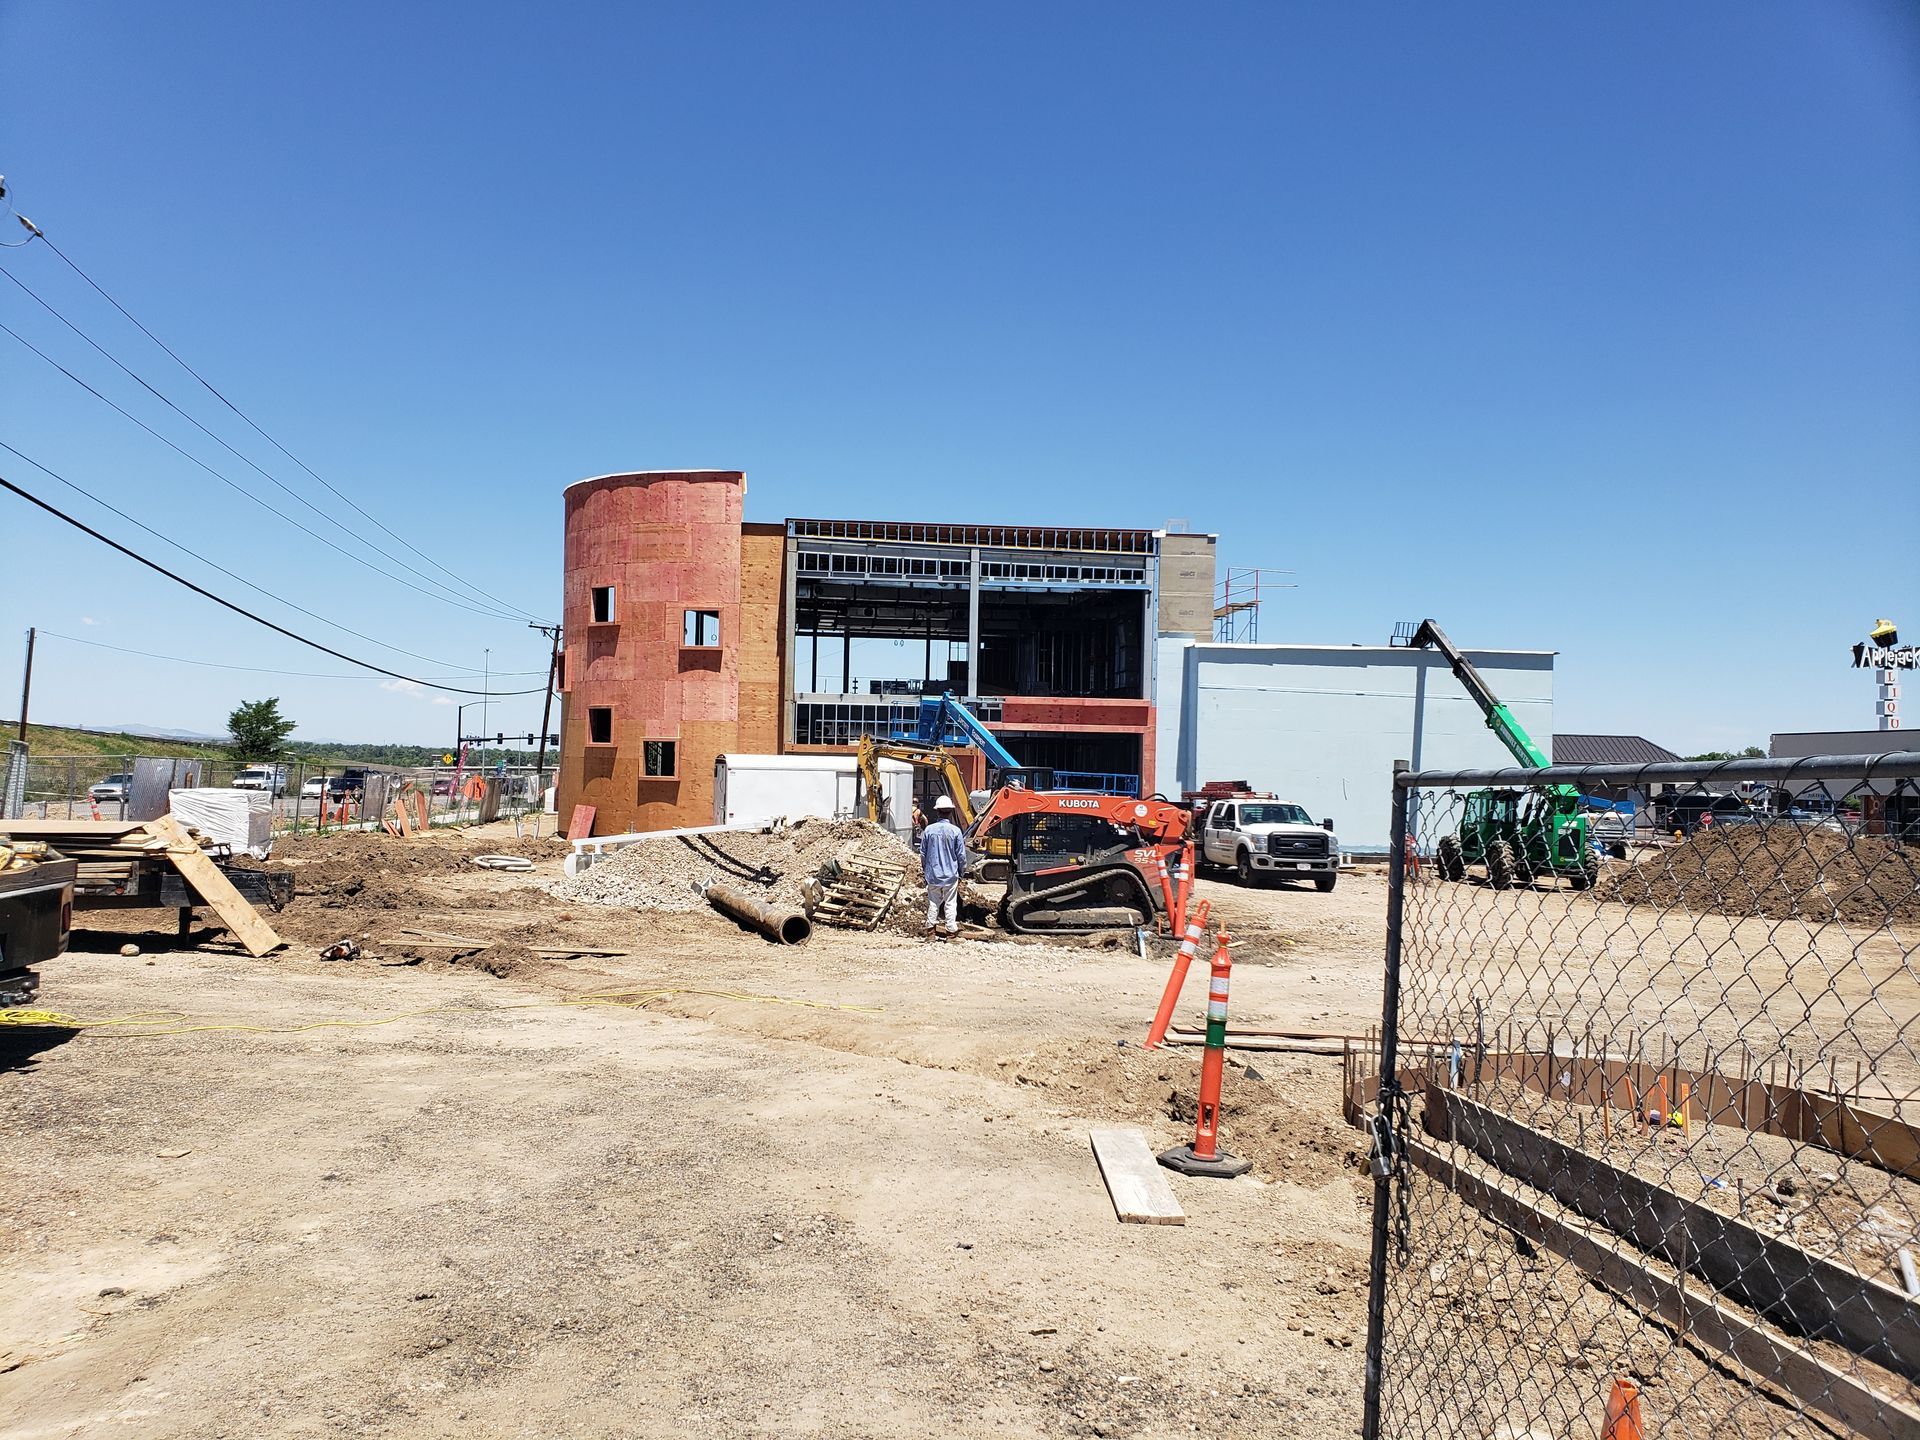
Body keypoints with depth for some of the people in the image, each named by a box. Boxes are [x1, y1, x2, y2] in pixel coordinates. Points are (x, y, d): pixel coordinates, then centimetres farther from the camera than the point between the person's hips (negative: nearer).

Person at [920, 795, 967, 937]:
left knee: (933, 901, 13)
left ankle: (931, 926, 15)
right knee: (950, 903, 6)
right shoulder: (955, 831, -11)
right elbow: (961, 855, -5)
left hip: (933, 873, 2)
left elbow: (923, 853, 4)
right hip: (950, 874, -2)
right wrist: (962, 871, 10)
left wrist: (925, 868, 19)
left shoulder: (929, 830, -6)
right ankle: (951, 928, 9)